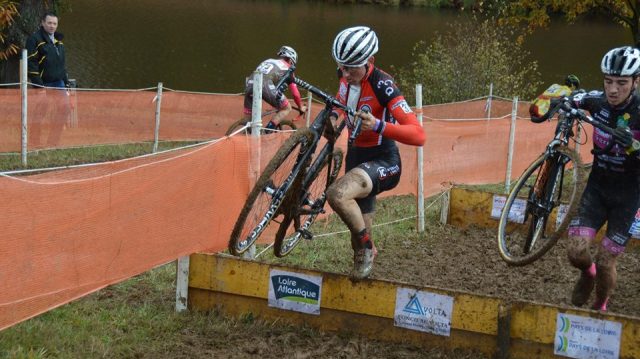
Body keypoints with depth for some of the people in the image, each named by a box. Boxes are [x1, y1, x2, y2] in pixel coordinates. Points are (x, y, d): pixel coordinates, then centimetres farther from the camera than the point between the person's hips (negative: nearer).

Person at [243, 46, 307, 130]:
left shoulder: (268, 61, 38)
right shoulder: (287, 68, 23)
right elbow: (295, 92, 24)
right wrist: (301, 107, 41)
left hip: (250, 83, 5)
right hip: (266, 85, -5)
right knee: (287, 108, 14)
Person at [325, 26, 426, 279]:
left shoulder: (382, 85, -25)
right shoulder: (347, 78, -4)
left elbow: (418, 135, -32)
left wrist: (378, 126, -45)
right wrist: (333, 116, 2)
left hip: (383, 161, -7)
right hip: (356, 156, 7)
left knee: (337, 194, -35)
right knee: (360, 240, 14)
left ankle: (366, 247, -12)